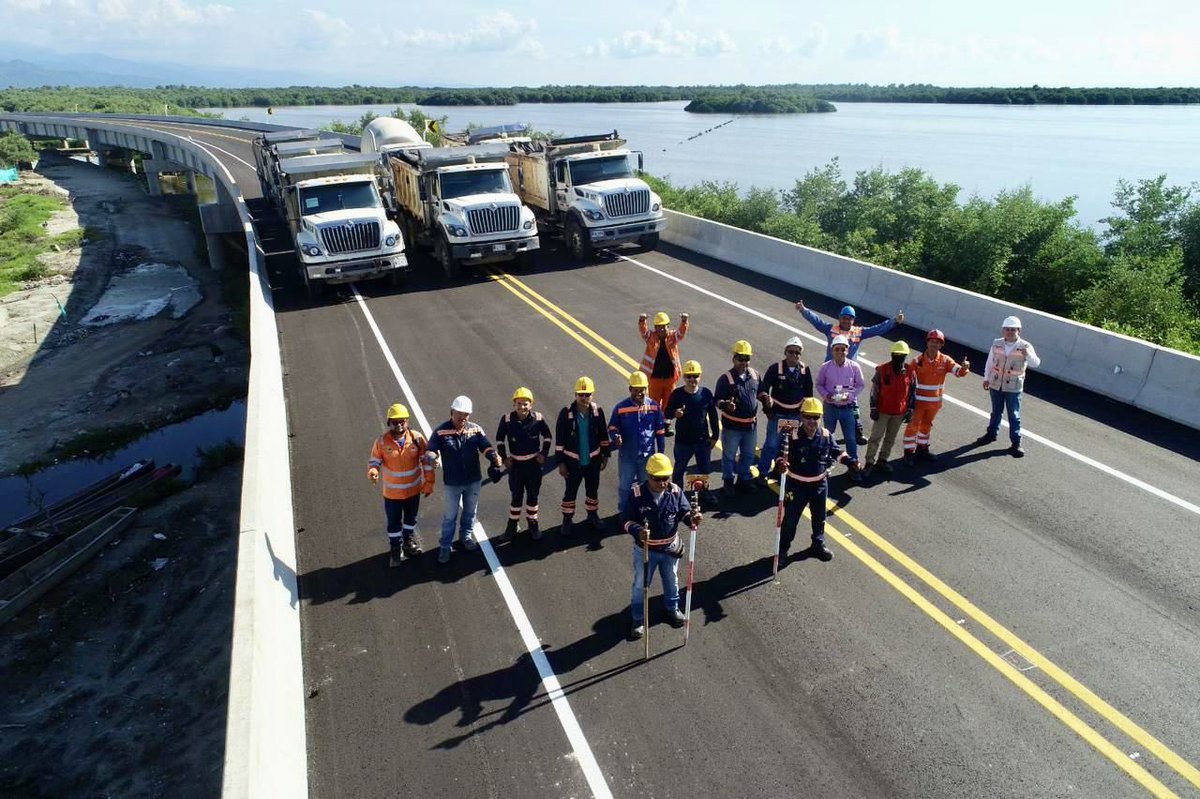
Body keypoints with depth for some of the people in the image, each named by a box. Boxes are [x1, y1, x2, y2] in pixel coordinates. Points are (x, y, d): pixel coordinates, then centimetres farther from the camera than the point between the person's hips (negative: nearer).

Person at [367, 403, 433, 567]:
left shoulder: (417, 438, -15)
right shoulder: (382, 441, -17)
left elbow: (427, 460, -6)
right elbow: (374, 461, -7)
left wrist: (429, 482, -4)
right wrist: (373, 471, -30)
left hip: (413, 489, 2)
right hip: (392, 492, -1)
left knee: (411, 518, 23)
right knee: (394, 522, 14)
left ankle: (408, 540, 49)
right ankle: (396, 548, 36)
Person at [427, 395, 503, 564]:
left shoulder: (475, 429, -8)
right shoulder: (441, 431, -16)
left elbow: (486, 447, -9)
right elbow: (431, 450, -17)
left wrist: (494, 457, -29)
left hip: (473, 481, 3)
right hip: (451, 483, -3)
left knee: (470, 512, 23)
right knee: (449, 516, 11)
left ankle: (466, 535, 48)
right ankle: (445, 546, 28)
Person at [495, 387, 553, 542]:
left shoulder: (538, 418, -12)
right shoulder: (507, 419, -14)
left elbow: (547, 437, 5)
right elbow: (499, 439, 1)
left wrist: (544, 454, 0)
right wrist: (504, 457, -2)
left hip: (534, 462, 1)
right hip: (515, 464, -1)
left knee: (533, 496, 12)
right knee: (516, 496, 7)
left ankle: (533, 525, 28)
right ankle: (512, 527, 22)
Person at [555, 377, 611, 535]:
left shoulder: (597, 411, -9)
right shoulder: (566, 413, -17)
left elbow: (603, 435, 5)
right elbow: (559, 439, -10)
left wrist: (605, 455, 8)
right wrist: (561, 462, -9)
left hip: (593, 459, 3)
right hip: (573, 461, -2)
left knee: (593, 489, 19)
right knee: (571, 491, 11)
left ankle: (593, 515, 41)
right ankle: (567, 519, 30)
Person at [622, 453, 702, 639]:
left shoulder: (676, 492, -13)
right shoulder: (637, 494, -21)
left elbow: (684, 511, -6)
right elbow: (626, 519, -18)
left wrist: (692, 517, -30)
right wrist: (638, 531, -38)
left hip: (670, 548, 3)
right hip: (645, 549, -3)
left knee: (672, 581, 24)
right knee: (640, 585, 13)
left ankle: (673, 609, 51)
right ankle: (638, 619, 33)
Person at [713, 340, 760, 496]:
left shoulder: (754, 375, 2)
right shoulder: (725, 378, -14)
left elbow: (759, 392, 19)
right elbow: (717, 400, -15)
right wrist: (725, 404, -36)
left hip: (751, 424, 5)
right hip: (732, 425, -5)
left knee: (748, 455, 19)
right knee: (729, 456, 9)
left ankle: (743, 480, 39)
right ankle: (728, 483, 27)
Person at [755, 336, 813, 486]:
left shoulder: (805, 371, 2)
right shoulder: (775, 368, -10)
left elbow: (808, 393, 12)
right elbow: (763, 387, -10)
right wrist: (766, 398, -29)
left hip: (796, 415, 4)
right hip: (777, 414, -4)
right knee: (772, 445, -4)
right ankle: (762, 473, 9)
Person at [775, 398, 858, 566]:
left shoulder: (826, 435, -7)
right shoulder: (792, 436, -21)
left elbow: (836, 451, 8)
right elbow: (782, 454, -16)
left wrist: (849, 461, -6)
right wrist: (781, 463, -38)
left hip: (820, 484, 4)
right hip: (796, 485, -4)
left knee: (819, 517, 22)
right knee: (790, 519, 4)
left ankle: (818, 545, 43)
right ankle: (782, 550, 18)